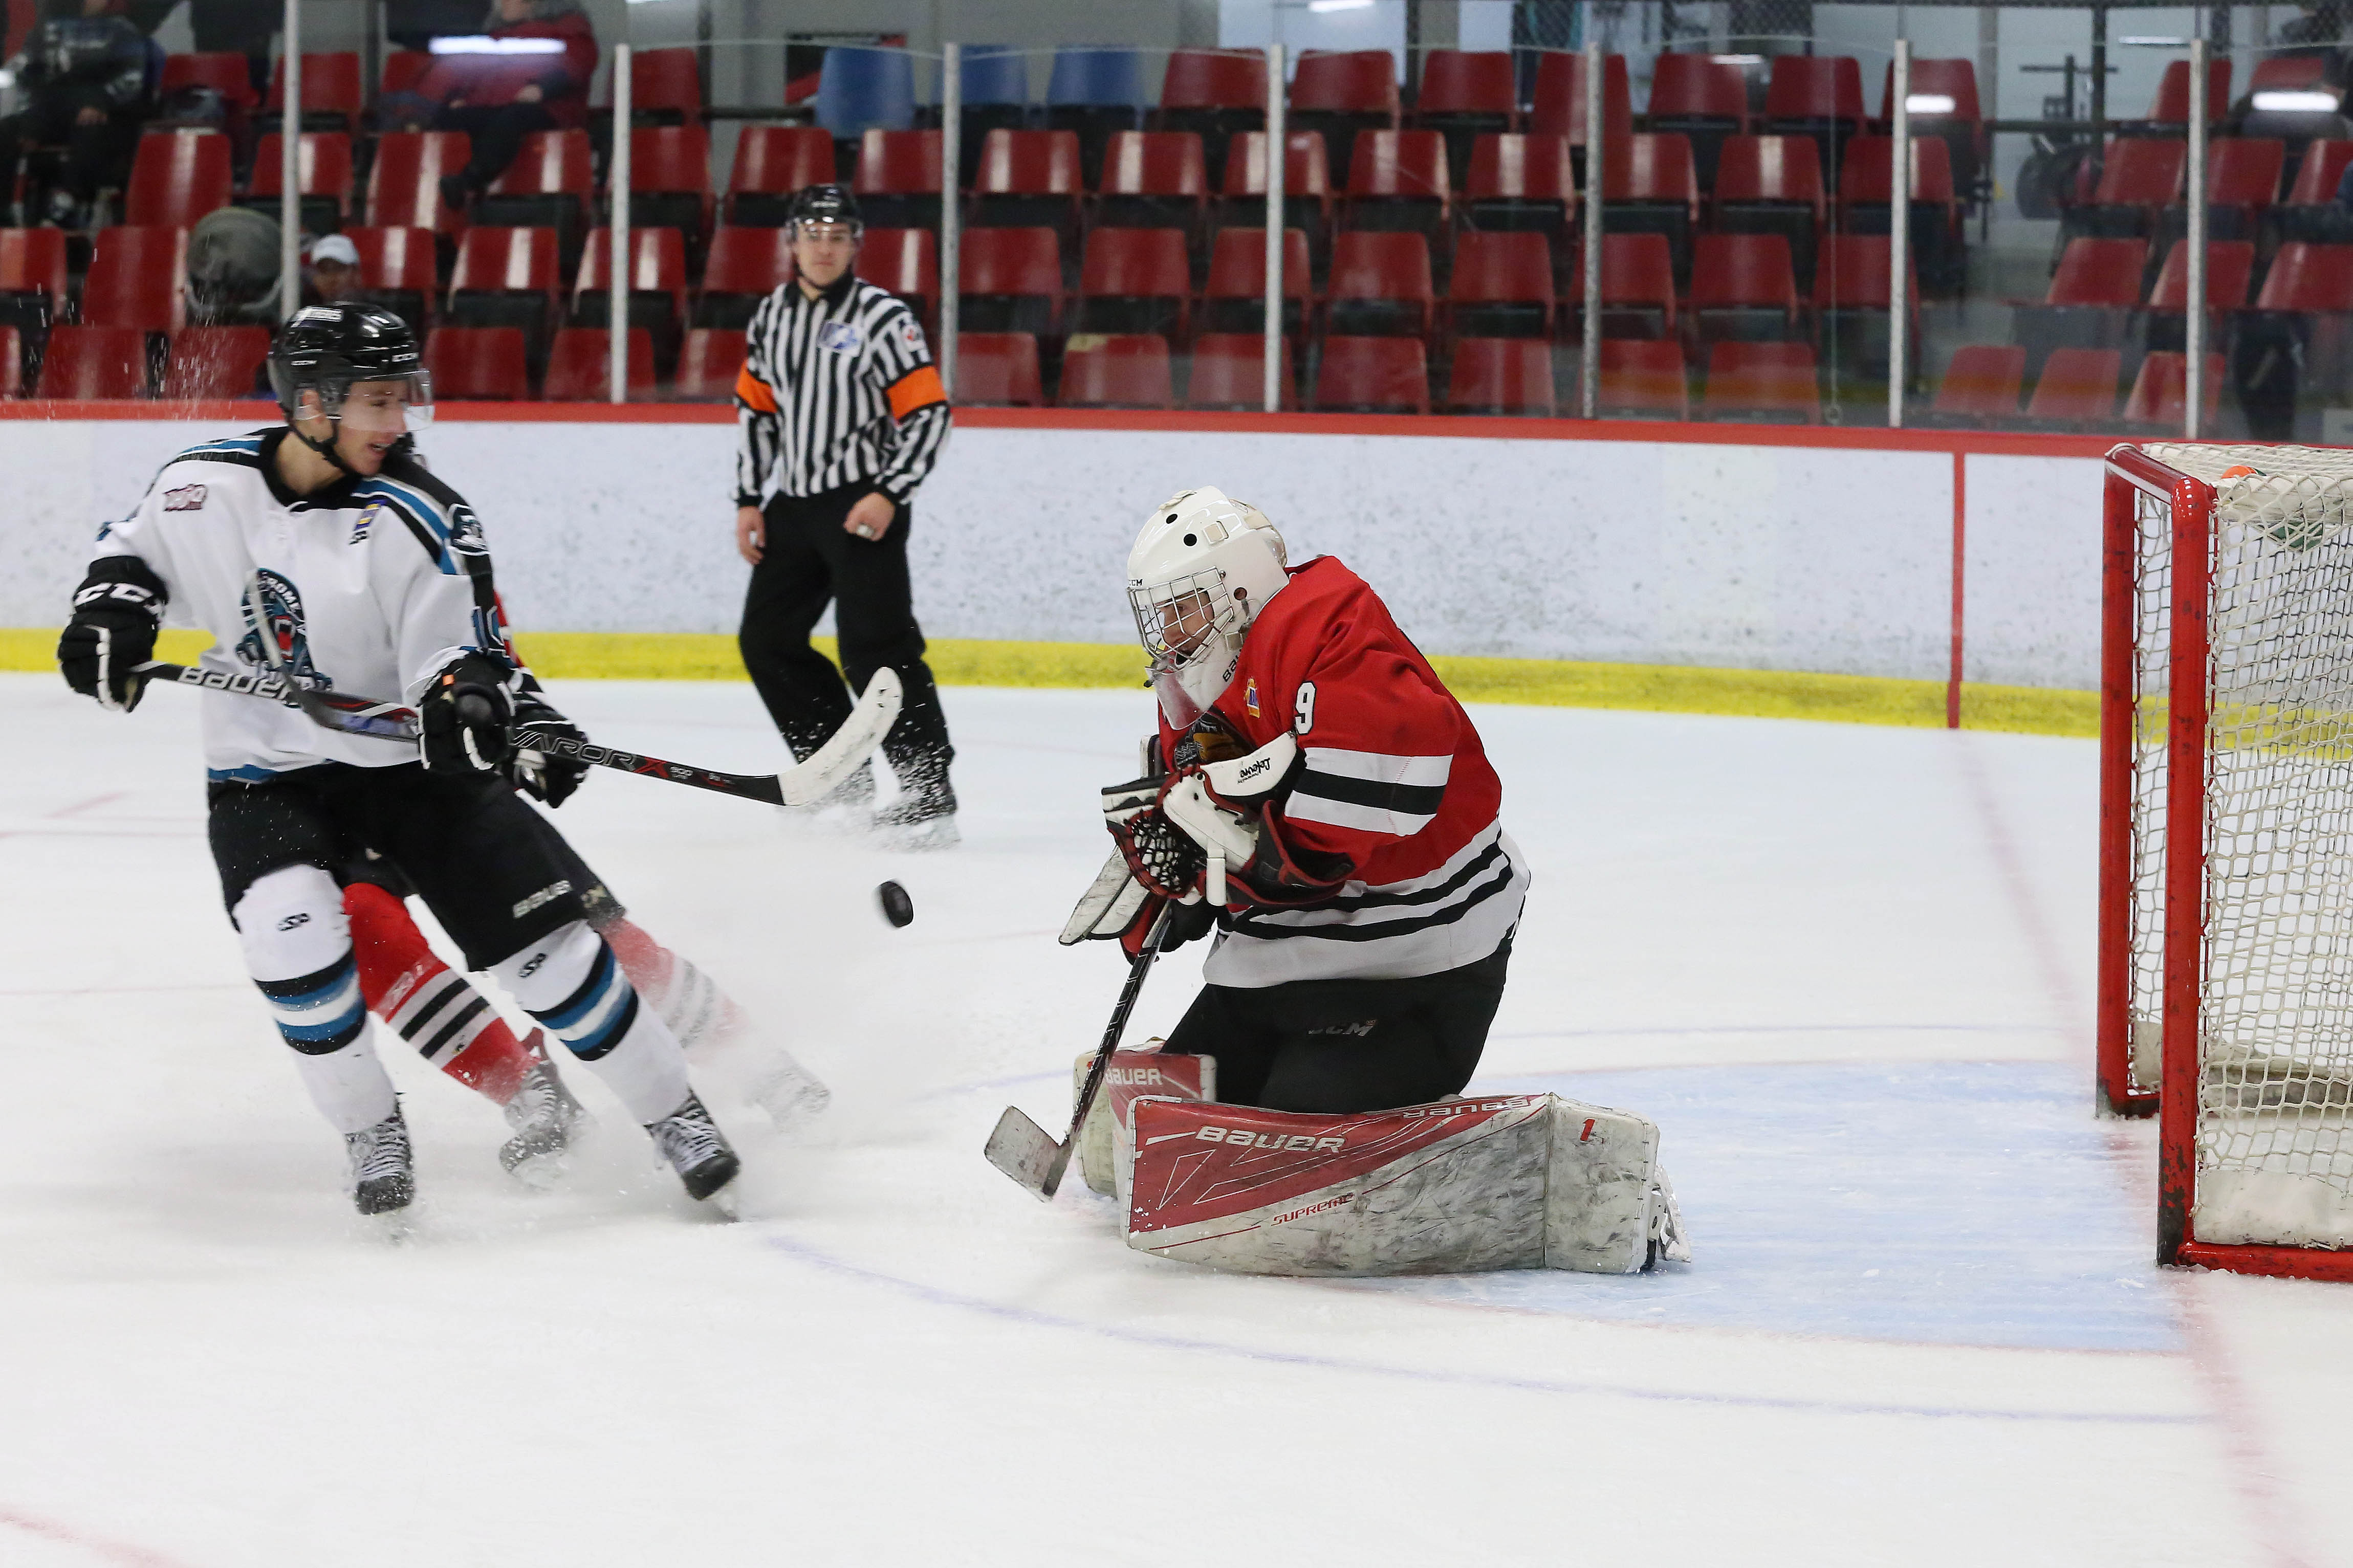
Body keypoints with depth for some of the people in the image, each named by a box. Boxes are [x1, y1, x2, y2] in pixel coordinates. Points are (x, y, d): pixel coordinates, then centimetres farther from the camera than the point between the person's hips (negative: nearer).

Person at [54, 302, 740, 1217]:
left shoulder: (418, 521, -16)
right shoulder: (204, 486, -8)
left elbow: (457, 653, -20)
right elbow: (135, 548, 12)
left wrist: (475, 699, -41)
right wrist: (111, 611, -6)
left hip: (412, 764, -1)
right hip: (266, 772, 1)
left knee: (540, 936, -7)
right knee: (293, 931, -25)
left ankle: (674, 1113, 9)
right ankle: (370, 1131, -2)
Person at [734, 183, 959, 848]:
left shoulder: (883, 317, -10)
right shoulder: (772, 317, 10)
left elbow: (929, 413, -12)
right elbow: (755, 409, 18)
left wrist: (889, 495, -20)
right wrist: (749, 501, 13)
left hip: (862, 505, -8)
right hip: (793, 505, 8)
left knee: (875, 646, -15)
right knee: (767, 639, 10)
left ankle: (929, 797, -14)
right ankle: (842, 775, 21)